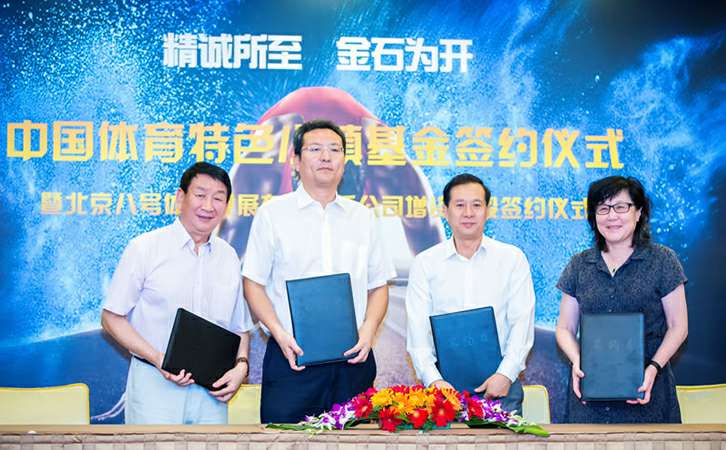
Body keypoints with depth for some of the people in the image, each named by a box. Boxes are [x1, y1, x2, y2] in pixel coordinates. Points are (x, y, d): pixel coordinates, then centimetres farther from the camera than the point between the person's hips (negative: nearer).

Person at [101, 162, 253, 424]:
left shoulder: (229, 257, 11)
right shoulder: (144, 248, -3)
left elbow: (240, 327, 18)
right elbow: (112, 317, -4)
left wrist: (241, 366, -2)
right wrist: (158, 360, -14)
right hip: (155, 386, -4)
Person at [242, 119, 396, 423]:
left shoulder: (362, 217, 13)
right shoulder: (272, 213, 4)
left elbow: (378, 286, 14)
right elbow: (253, 283, 2)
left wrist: (368, 330, -4)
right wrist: (279, 334, -11)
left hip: (353, 359, 3)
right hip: (291, 357, -3)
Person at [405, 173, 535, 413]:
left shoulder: (512, 258, 8)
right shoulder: (425, 263, 8)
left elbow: (522, 323, 2)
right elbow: (417, 330, 2)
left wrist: (506, 374, -11)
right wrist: (433, 380, -12)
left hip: (499, 382, 0)